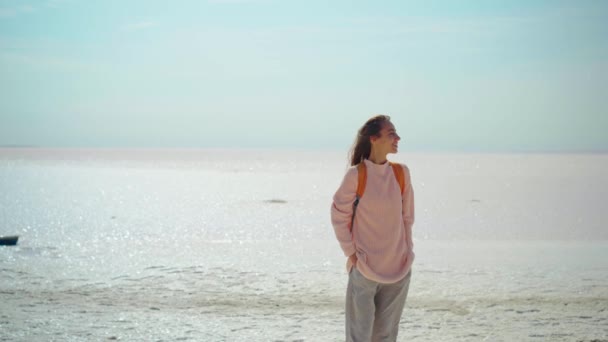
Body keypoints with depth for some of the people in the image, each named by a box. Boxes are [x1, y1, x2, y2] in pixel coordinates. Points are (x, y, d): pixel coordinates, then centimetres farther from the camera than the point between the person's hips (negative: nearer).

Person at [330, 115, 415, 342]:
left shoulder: (401, 173, 3)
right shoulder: (356, 175, -10)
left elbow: (407, 216, 11)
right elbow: (339, 216, -3)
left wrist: (407, 251, 8)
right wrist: (351, 253, -5)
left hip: (399, 268, 4)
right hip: (364, 269, -4)